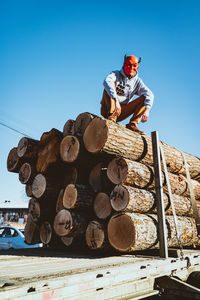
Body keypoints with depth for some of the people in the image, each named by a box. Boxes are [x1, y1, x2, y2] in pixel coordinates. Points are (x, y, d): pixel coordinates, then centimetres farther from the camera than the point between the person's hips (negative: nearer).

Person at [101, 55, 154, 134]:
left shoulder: (137, 81, 7)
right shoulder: (116, 74, -3)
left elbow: (149, 94, -7)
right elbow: (107, 82, -27)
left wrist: (147, 110, -27)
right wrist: (116, 100, -43)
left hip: (121, 112, 3)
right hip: (107, 109, -3)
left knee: (144, 98, -6)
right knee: (111, 85, -23)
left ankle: (132, 124, -20)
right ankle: (111, 118, -35)